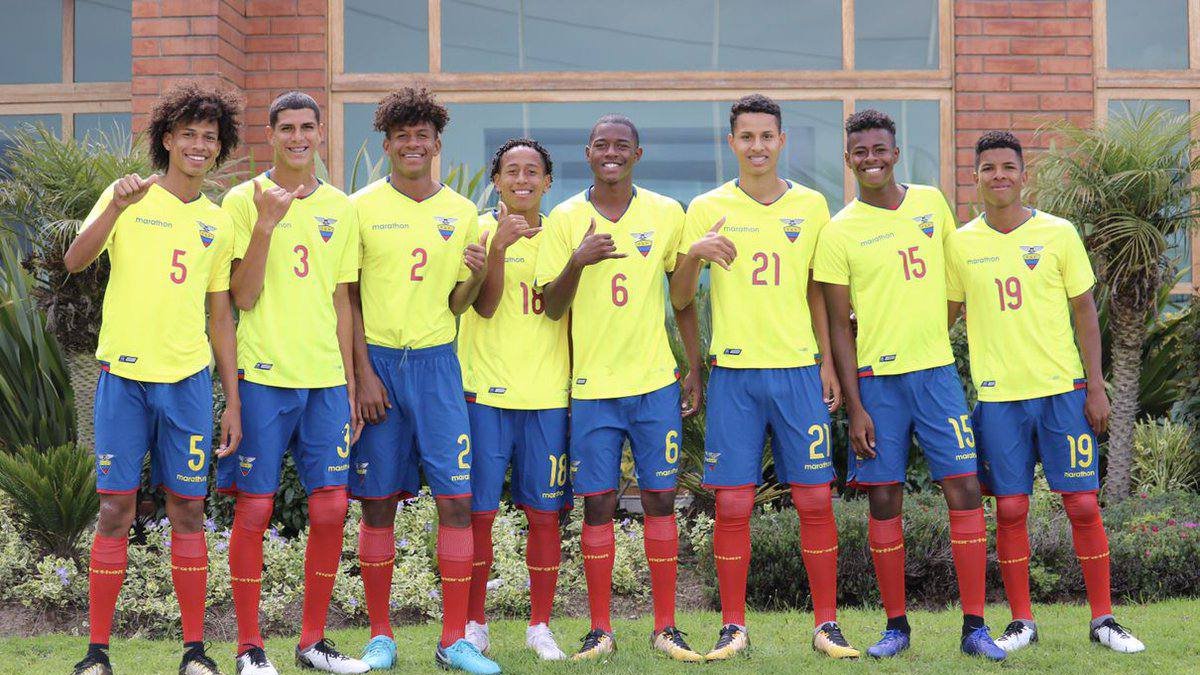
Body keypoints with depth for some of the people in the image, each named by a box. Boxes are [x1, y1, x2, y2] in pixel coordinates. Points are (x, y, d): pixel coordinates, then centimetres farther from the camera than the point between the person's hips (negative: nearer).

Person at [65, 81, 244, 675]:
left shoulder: (218, 223, 12)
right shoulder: (129, 198, 2)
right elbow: (75, 262, -12)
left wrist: (233, 401, 11)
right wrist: (115, 208, -28)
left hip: (188, 379, 3)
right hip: (123, 375, -3)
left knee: (188, 510, 3)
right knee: (116, 509, -2)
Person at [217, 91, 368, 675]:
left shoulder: (340, 208, 12)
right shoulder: (244, 200, -1)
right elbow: (243, 297, -8)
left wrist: (350, 385, 11)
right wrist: (266, 223, -18)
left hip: (326, 380, 4)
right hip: (263, 377, -4)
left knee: (331, 507, 2)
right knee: (254, 507, -2)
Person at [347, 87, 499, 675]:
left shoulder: (461, 212, 9)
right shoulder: (361, 208, 0)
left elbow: (454, 303, 12)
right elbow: (348, 298, 1)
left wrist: (477, 276, -9)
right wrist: (363, 372, -6)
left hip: (436, 362, 2)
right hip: (378, 361, -2)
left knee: (457, 498, -4)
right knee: (378, 503, 2)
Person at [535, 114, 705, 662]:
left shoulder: (666, 214, 4)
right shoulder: (565, 219, 1)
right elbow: (553, 308, 0)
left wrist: (695, 369, 7)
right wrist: (577, 262, -18)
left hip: (656, 382, 1)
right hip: (592, 386, -1)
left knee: (659, 498, 2)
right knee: (597, 503, 1)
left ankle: (665, 626, 10)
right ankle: (600, 629, 9)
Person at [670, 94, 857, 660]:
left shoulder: (811, 205, 8)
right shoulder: (708, 208, 3)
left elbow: (817, 291, 14)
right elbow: (679, 300, 2)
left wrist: (828, 363, 7)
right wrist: (693, 255, -17)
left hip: (799, 369, 1)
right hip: (733, 373, -1)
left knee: (815, 499, 0)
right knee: (733, 504, -1)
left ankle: (826, 623, 10)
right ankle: (733, 627, 9)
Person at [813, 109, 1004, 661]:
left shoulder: (930, 203, 7)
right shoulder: (839, 232, -3)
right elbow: (839, 326, -3)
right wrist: (854, 407, -8)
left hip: (936, 369, 2)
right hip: (876, 378, -2)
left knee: (965, 490, -5)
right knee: (884, 502, 1)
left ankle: (974, 626, 0)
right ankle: (896, 625, 13)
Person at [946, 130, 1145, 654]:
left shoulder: (1058, 234, 1)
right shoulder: (960, 244, 3)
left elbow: (1083, 312, 4)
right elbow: (944, 313, 14)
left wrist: (1096, 386, -1)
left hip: (1062, 389, -1)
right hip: (997, 395, 1)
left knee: (1083, 504, -1)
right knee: (1010, 509, 1)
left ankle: (1103, 619, 9)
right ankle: (1021, 621, 14)